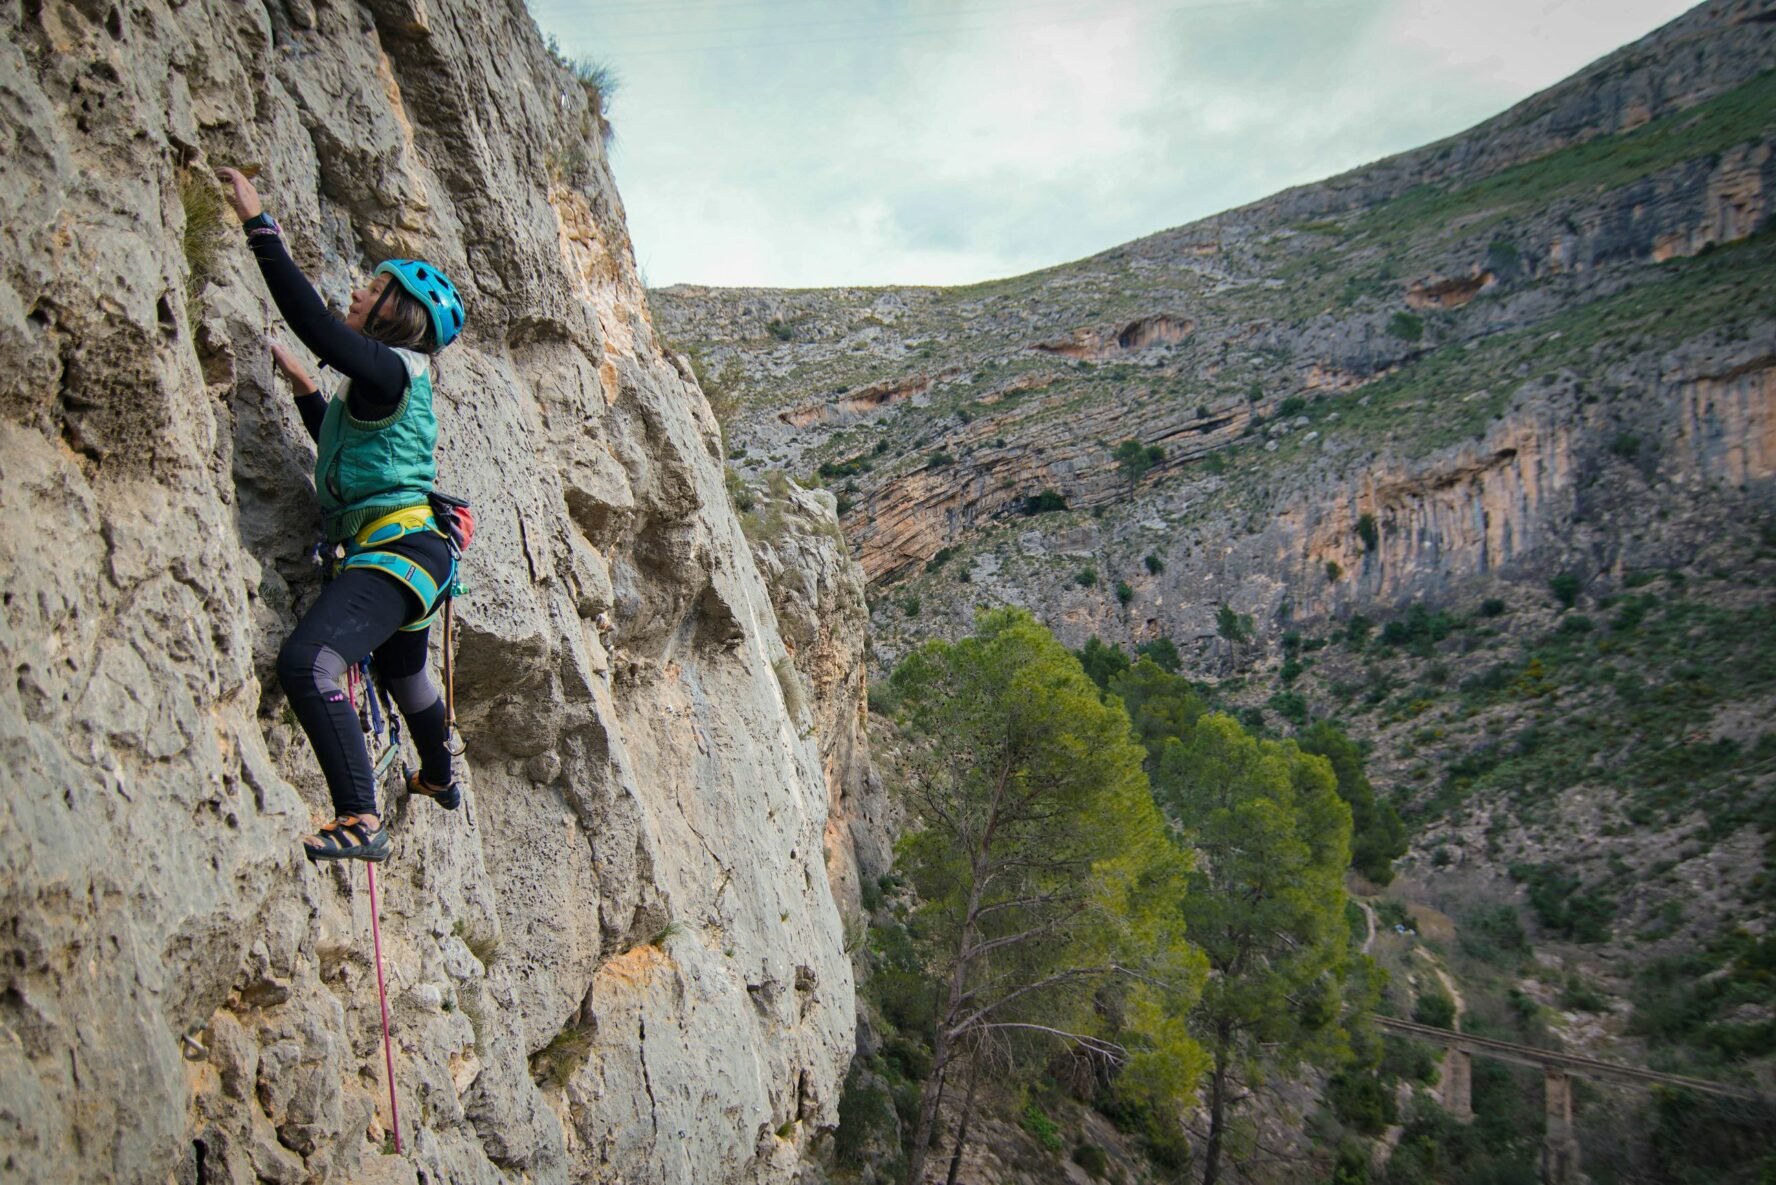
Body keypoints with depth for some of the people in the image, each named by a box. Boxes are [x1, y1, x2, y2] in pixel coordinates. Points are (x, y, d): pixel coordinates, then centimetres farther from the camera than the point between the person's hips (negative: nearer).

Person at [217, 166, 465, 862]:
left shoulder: (391, 369, -9)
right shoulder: (380, 382, 20)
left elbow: (313, 322, -24)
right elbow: (337, 440, 36)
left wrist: (259, 226, -20)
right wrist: (302, 385, 24)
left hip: (400, 547, -11)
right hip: (410, 551, 11)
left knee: (307, 660, -29)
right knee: (402, 674, 32)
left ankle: (361, 822, -29)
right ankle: (439, 780, 57)